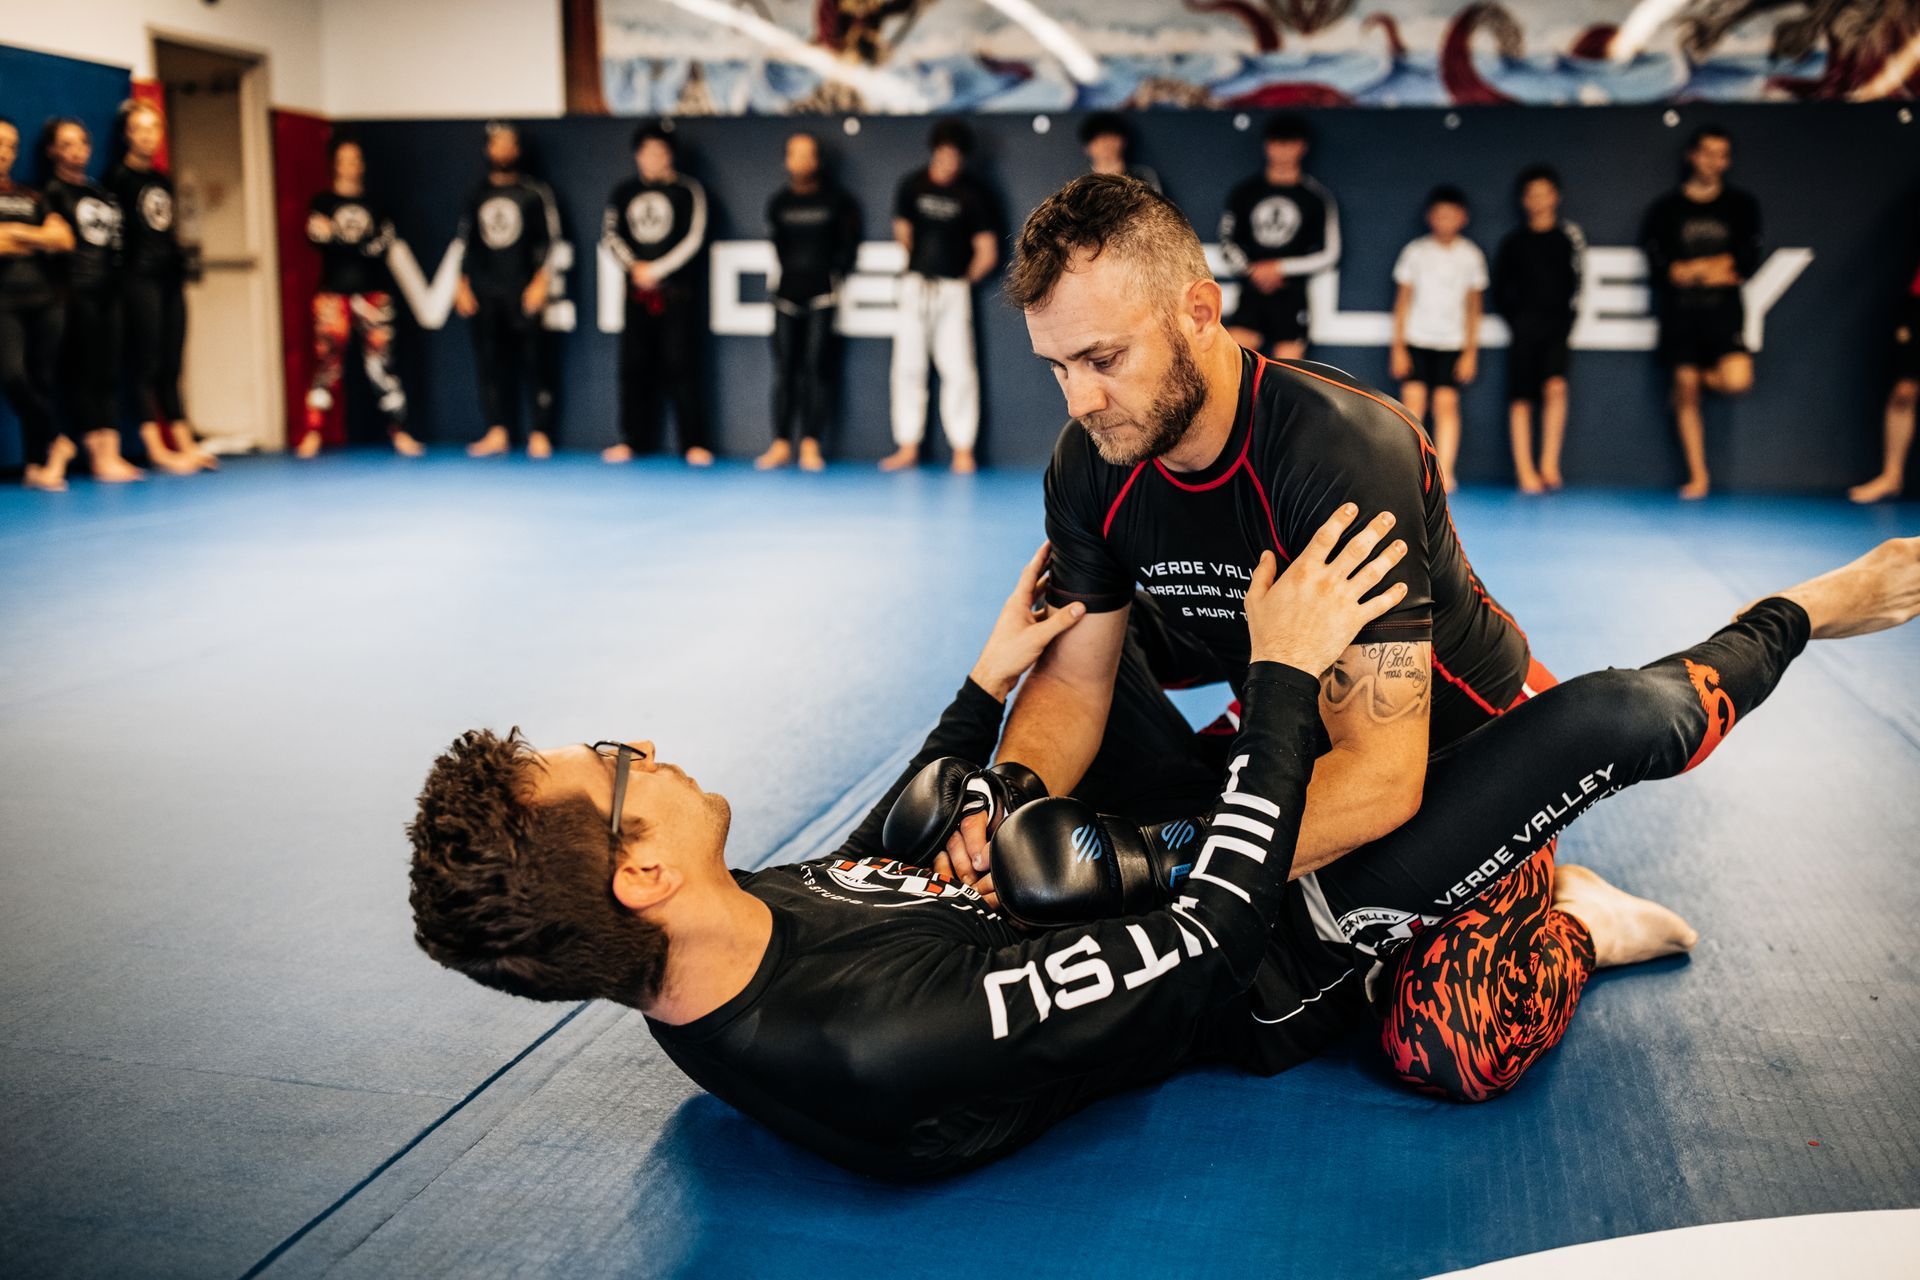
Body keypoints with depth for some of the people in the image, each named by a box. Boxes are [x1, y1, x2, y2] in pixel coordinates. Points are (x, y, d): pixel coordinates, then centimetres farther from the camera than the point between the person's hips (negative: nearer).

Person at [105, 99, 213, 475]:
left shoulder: (163, 180, 17)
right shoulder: (118, 177, -4)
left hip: (170, 277, 7)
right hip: (139, 278, -7)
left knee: (171, 367, 9)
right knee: (145, 364, -5)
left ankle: (186, 445, 10)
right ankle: (157, 450, -4)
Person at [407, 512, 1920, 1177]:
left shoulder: (720, 965, -13)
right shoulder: (884, 1052, -40)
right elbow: (1208, 939, -33)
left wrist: (990, 681, 8)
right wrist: (1286, 682, -28)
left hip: (1162, 852, 8)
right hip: (1272, 969, -8)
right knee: (1610, 715, -11)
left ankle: (1555, 913, 34)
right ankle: (1799, 615, 24)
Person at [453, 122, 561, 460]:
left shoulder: (535, 192, 3)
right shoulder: (476, 196, 14)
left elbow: (549, 240, -1)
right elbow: (462, 242, 16)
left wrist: (541, 283, -9)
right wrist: (462, 286, 9)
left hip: (523, 291, -4)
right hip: (485, 293, 4)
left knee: (533, 360, -6)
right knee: (490, 361, 2)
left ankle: (540, 434, -1)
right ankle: (497, 433, 7)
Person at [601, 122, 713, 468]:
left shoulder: (688, 191, 0)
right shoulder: (624, 193, 11)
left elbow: (694, 239, -7)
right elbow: (609, 234, 7)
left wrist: (656, 270, -10)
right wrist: (634, 266, -8)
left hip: (678, 293, -4)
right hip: (637, 293, 4)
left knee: (681, 367, -5)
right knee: (634, 367, 6)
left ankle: (694, 443, -2)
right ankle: (631, 440, 14)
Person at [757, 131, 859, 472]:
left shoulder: (836, 199, 2)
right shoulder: (778, 202, 10)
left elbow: (848, 243, 5)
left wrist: (834, 279, 1)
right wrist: (788, 275, 11)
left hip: (821, 294, -3)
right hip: (787, 294, 3)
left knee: (816, 368, -6)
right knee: (784, 369, 1)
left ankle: (811, 446, -3)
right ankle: (780, 445, 5)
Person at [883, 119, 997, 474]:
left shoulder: (971, 195, -3)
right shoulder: (912, 185, 5)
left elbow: (987, 253, 1)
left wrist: (964, 280, 9)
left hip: (954, 289, -3)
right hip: (915, 286, 3)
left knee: (959, 369, -6)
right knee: (908, 365, 2)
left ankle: (963, 449, 0)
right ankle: (908, 447, 8)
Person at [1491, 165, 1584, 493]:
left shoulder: (1569, 235, 7)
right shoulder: (1514, 241, 6)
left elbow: (1577, 280, 7)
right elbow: (1500, 289, 10)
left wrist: (1568, 317, -1)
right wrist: (1515, 318, 2)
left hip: (1557, 326, -1)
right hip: (1525, 327, 1)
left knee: (1555, 386, -20)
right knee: (1521, 399, -2)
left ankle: (1549, 464, -15)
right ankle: (1525, 470, 1)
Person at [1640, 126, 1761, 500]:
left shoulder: (1741, 205, 9)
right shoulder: (1666, 209, 7)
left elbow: (1748, 264, 3)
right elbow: (1657, 269, 1)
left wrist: (1692, 269, -4)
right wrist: (1716, 268, -3)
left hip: (1723, 306, 0)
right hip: (1679, 310, 0)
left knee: (1737, 381, -21)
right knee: (1685, 391, 0)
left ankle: (1707, 374, 16)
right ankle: (1698, 476, 9)